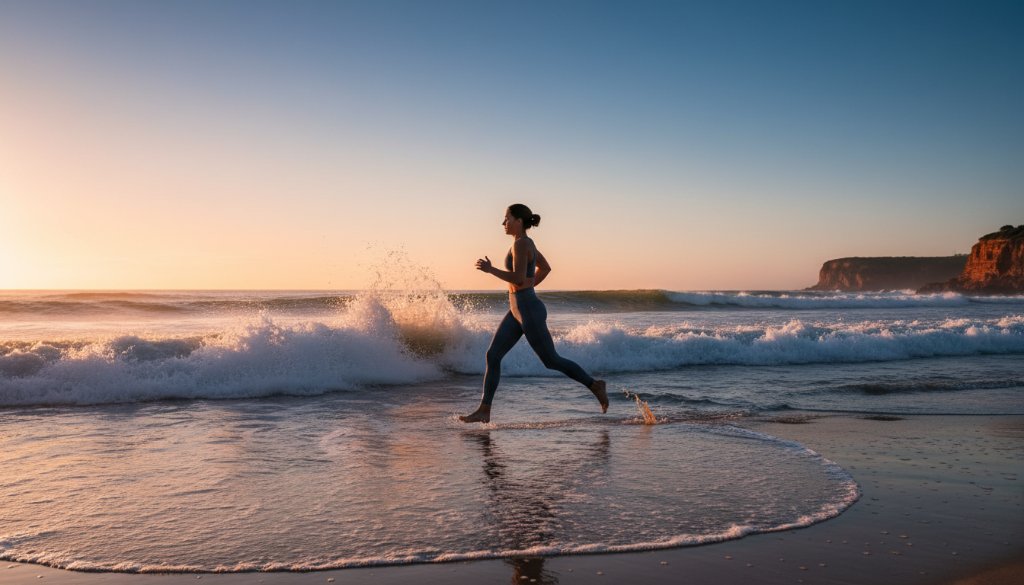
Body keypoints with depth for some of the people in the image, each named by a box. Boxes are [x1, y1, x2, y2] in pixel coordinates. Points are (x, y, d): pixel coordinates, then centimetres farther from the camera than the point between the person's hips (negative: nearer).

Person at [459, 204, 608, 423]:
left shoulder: (521, 244, -16)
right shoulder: (527, 242, 13)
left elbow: (518, 279, -25)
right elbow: (545, 268, 26)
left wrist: (490, 269, -15)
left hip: (529, 310, -10)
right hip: (517, 310, 10)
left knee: (551, 360, 1)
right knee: (493, 355, 4)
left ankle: (595, 385, 17)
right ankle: (484, 411, 6)